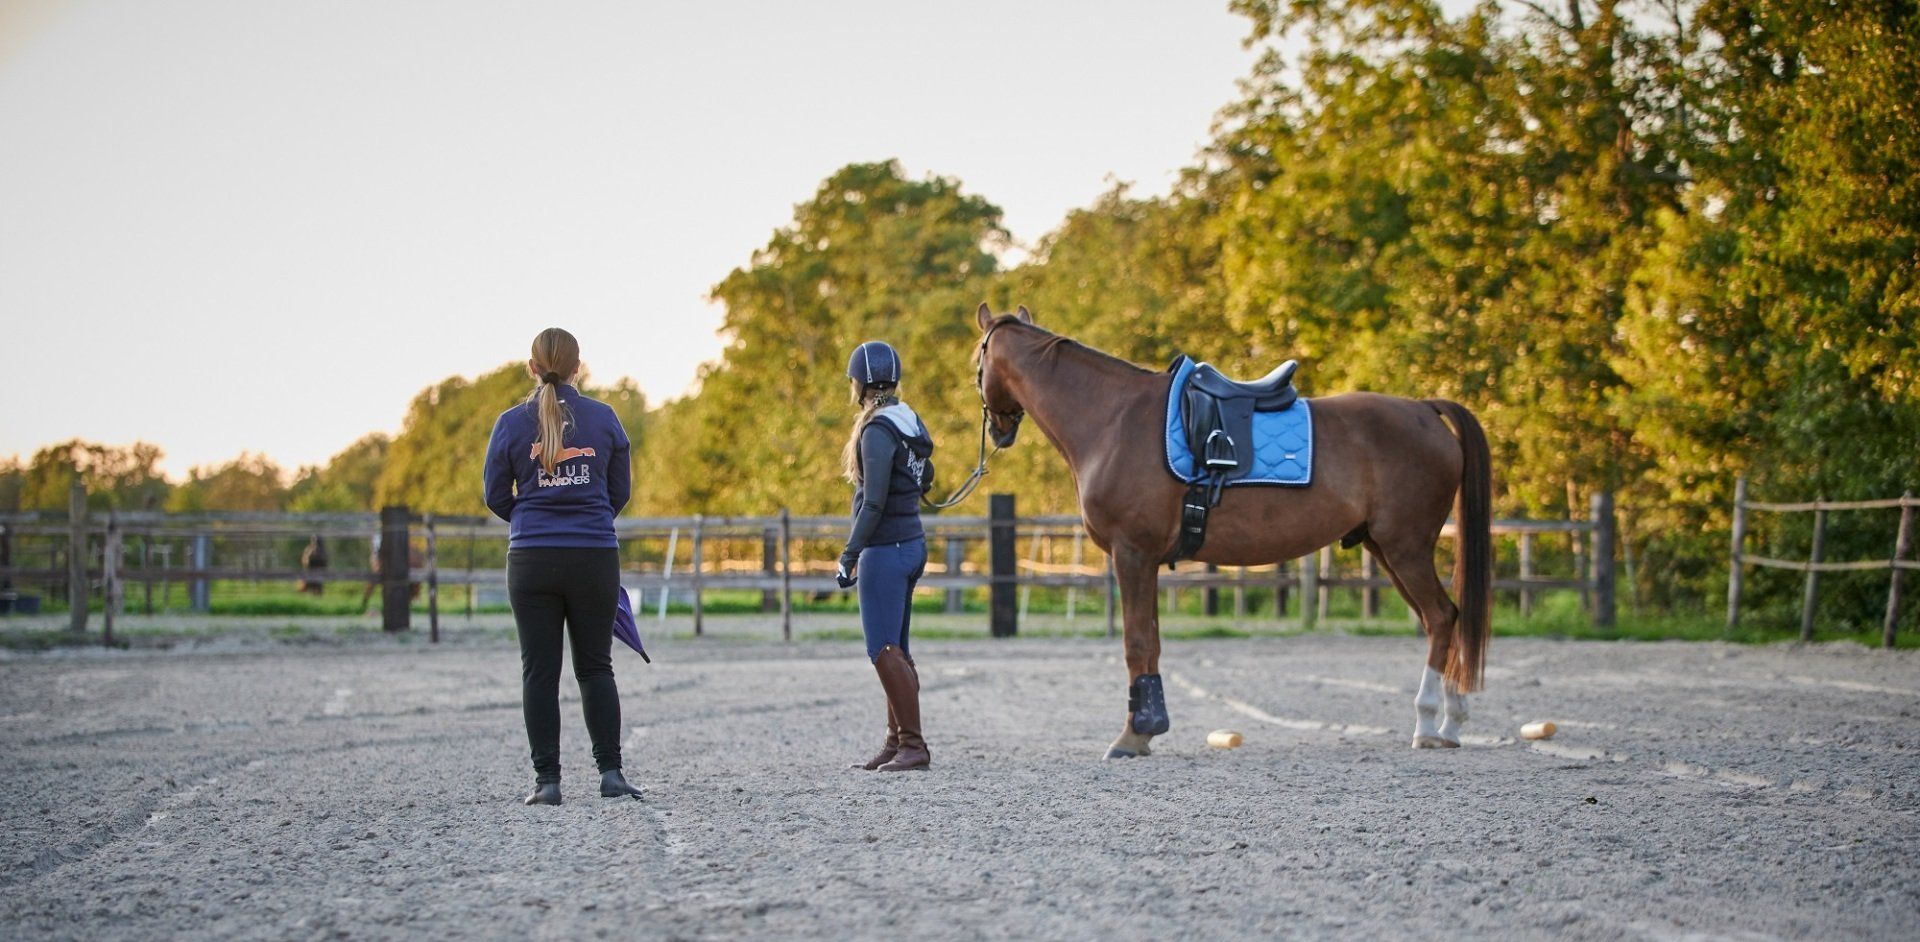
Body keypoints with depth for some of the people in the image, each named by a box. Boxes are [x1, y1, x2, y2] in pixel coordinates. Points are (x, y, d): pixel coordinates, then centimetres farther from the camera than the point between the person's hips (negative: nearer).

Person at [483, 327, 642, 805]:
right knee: (595, 667, 10)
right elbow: (621, 491, 8)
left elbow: (497, 497, 4)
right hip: (596, 559, 1)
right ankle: (610, 771, 2)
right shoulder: (603, 418, 0)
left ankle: (547, 779, 2)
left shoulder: (512, 422, -2)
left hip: (532, 561, -1)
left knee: (539, 671, 5)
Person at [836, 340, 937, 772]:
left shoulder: (877, 431, -17)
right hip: (912, 542, 10)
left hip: (884, 550, -10)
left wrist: (849, 555, -18)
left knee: (884, 651, -6)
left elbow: (874, 502, -21)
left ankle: (913, 745, -6)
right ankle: (896, 742, 18)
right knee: (894, 650, 14)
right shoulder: (911, 423, 11)